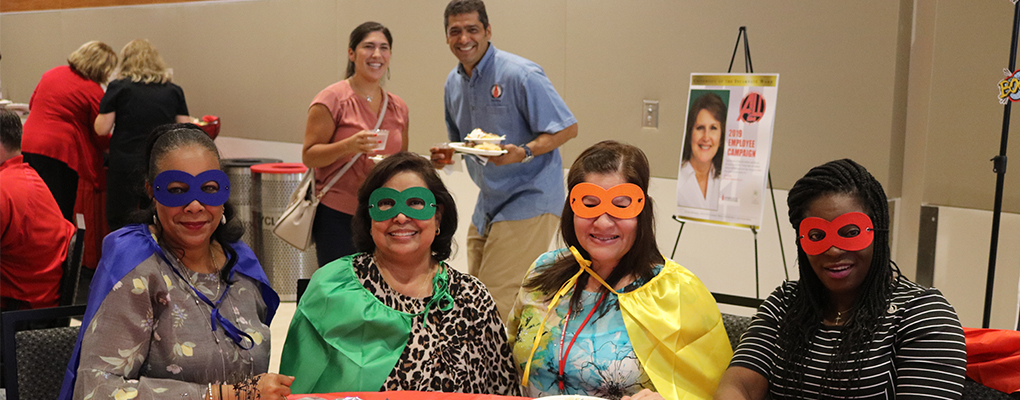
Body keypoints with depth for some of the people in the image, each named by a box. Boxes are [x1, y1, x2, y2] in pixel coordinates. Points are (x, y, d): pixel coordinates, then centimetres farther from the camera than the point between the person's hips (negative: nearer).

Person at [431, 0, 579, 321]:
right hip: (486, 206, 8)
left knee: (498, 306, -12)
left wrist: (523, 152, -28)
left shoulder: (520, 74, -15)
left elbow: (567, 128, -13)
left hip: (529, 201, -8)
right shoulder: (453, 83, 10)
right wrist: (445, 156, 1)